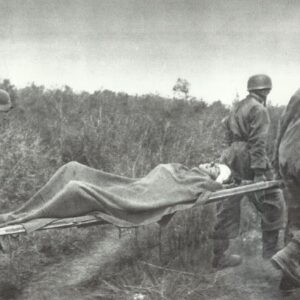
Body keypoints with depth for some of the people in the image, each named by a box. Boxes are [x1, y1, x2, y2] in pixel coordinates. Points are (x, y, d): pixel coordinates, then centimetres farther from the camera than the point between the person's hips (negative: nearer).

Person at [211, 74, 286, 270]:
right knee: (273, 203, 9)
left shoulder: (238, 107, 17)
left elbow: (227, 128, 20)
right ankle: (270, 249, 17)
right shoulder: (259, 109, -9)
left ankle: (220, 256, 14)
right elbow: (258, 143, -17)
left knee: (227, 209, 9)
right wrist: (259, 172, -20)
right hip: (248, 161, -8)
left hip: (231, 160, 8)